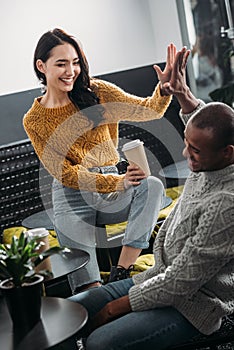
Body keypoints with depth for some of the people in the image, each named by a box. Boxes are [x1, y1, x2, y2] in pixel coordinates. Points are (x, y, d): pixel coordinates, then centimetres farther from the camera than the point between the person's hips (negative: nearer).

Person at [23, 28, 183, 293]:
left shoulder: (97, 92, 1)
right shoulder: (34, 121, -3)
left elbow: (150, 110, -2)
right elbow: (63, 172, -8)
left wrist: (165, 85, -26)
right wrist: (118, 182, -20)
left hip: (112, 189, 2)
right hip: (72, 197, -2)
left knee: (152, 185, -30)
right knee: (82, 273, -21)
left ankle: (121, 271, -30)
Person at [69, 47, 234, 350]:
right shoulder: (205, 164, -4)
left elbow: (180, 284, -25)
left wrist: (118, 306, -15)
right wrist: (185, 96, 15)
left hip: (194, 305, -9)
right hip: (160, 278, 9)